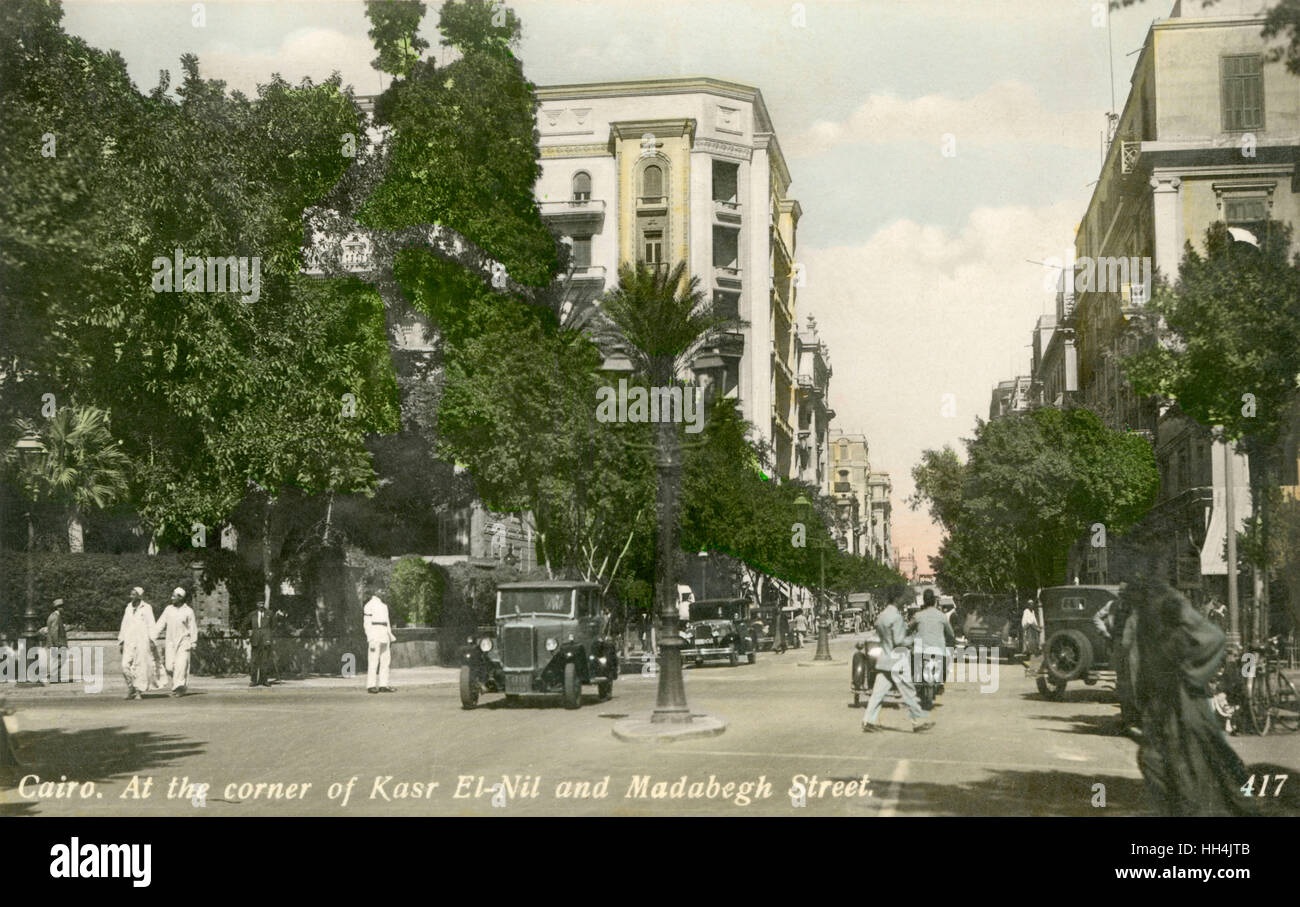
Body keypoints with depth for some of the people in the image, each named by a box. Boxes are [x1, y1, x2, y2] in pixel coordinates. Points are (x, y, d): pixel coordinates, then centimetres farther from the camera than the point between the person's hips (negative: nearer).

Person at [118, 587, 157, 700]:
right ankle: (131, 688, 10)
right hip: (129, 641, 4)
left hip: (142, 640, -4)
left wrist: (152, 640, -14)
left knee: (140, 666, -3)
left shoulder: (146, 608, -1)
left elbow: (151, 625, -5)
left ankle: (140, 691, 4)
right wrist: (121, 641, 14)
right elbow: (124, 625, 17)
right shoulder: (129, 608, 14)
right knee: (125, 665, -7)